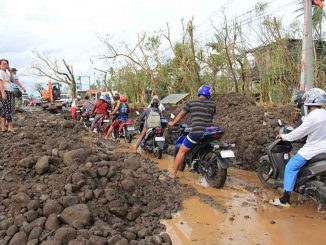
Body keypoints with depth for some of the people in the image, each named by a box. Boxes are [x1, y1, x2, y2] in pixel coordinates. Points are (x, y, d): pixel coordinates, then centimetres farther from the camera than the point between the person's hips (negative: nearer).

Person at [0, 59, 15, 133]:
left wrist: (10, 71, 7)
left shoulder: (6, 72, 20)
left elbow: (12, 80, 13)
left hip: (9, 92, 10)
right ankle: (10, 127, -11)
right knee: (8, 109, -12)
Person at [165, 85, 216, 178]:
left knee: (182, 151, 8)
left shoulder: (191, 103, 7)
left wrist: (173, 123, 36)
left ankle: (172, 173, 10)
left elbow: (181, 115, 19)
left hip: (197, 132, -3)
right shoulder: (213, 104, 11)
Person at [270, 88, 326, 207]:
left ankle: (285, 199, -8)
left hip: (313, 150, -9)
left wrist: (284, 136, -4)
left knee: (290, 168, -7)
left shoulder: (313, 116, -23)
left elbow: (299, 132, -18)